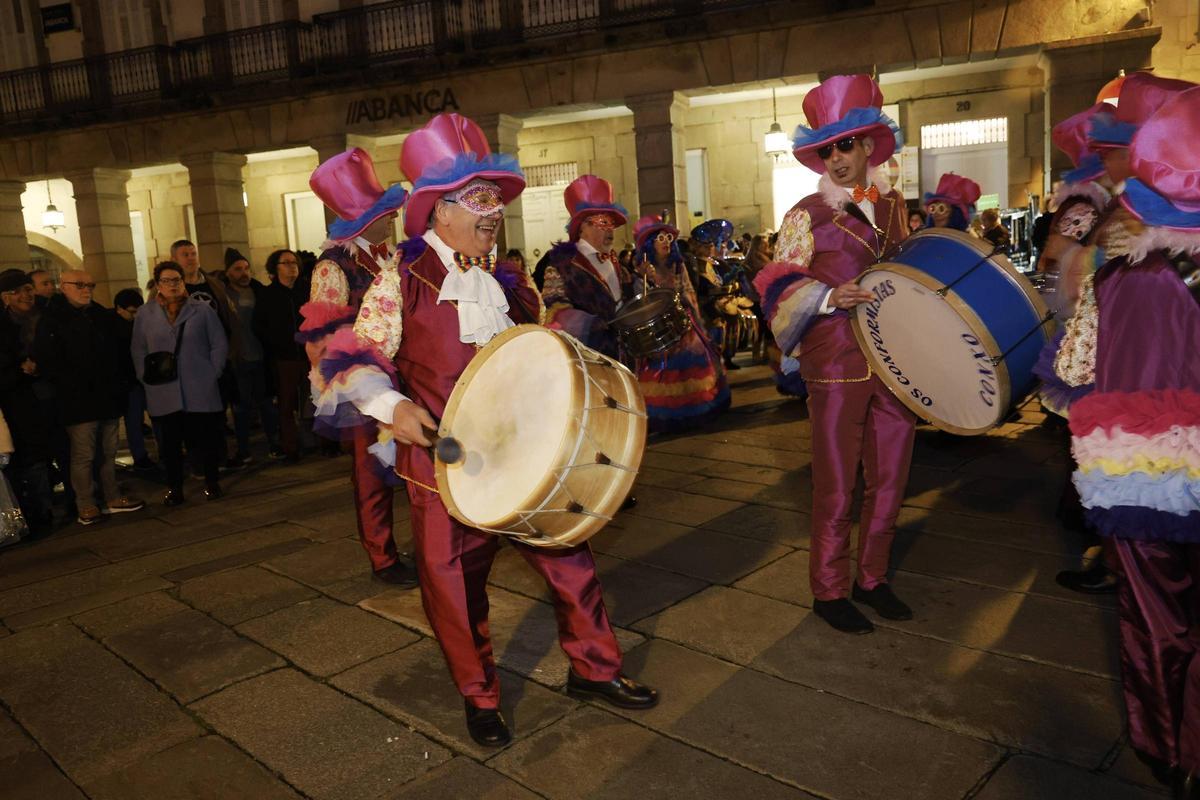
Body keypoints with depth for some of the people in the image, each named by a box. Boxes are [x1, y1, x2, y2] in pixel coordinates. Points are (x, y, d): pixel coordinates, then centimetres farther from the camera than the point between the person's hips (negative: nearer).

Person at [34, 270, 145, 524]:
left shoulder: (104, 316, 14)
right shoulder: (52, 320, -3)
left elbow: (118, 354, 19)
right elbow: (46, 361, -10)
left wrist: (120, 385, 9)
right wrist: (75, 385, -13)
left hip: (109, 398, 5)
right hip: (79, 402, -5)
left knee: (108, 453, 12)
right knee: (83, 456, -3)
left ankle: (113, 498, 20)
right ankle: (86, 506, 6)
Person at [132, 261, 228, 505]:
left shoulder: (202, 309, 3)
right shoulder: (145, 314, 8)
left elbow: (220, 345, 3)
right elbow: (139, 351, 12)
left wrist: (212, 374, -3)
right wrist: (146, 378, 2)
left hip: (200, 390, -1)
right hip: (163, 392, 1)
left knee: (206, 437, 3)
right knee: (170, 441, 5)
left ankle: (211, 482, 19)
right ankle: (174, 487, 17)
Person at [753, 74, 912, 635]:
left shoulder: (893, 204, 11)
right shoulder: (807, 215, -4)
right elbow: (781, 286, -8)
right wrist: (830, 298, -23)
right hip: (836, 363, -5)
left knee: (890, 477, 11)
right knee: (836, 485, 1)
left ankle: (872, 577, 29)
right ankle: (829, 591, 17)